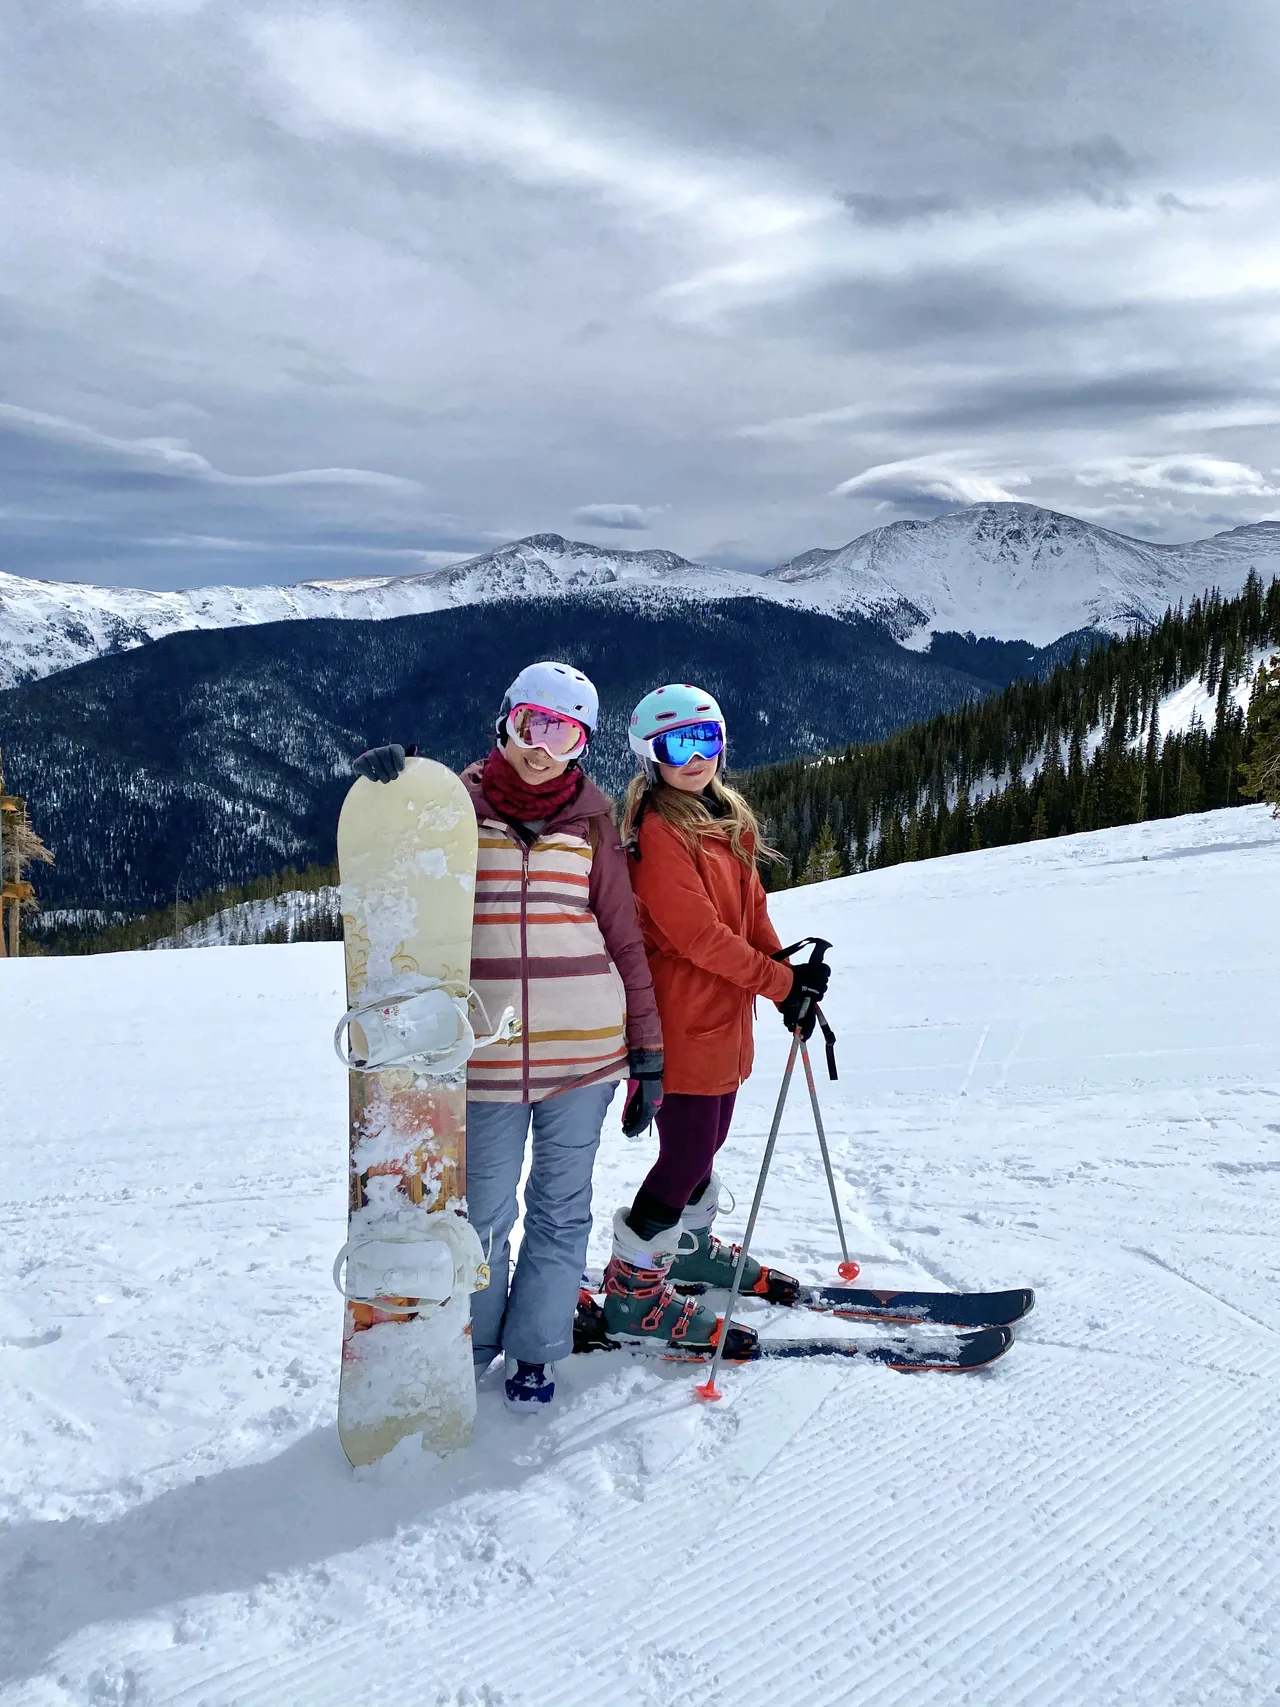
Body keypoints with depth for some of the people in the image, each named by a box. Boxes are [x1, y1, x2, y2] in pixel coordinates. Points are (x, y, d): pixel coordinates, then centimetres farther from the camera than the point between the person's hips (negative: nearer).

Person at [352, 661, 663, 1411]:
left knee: (561, 1206, 12)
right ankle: (472, 1342, 33)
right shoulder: (460, 804, 2)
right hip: (486, 1054, -1)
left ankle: (535, 1350, 30)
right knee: (484, 1210, 9)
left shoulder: (591, 820, 4)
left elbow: (626, 939, 5)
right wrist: (387, 783, -28)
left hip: (583, 1051, 1)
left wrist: (648, 1053, 4)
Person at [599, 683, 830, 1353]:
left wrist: (791, 975, 1)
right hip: (683, 1022, -8)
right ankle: (632, 1288, 15)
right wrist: (782, 983, -17)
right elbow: (699, 934, -22)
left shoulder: (727, 818, 11)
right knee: (688, 1156, -1)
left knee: (704, 1143, 22)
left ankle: (692, 1247, 43)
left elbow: (752, 909, 13)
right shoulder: (658, 831, -17)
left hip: (725, 1017, 9)